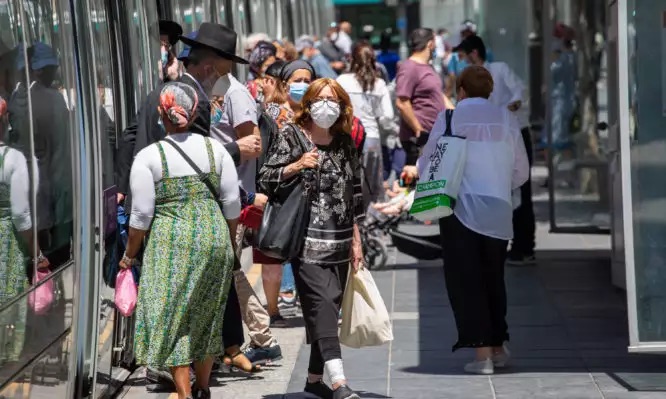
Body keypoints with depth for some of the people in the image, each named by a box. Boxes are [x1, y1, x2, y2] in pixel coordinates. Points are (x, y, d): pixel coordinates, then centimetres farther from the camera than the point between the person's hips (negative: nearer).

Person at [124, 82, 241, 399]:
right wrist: (228, 241, 22)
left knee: (172, 318, 2)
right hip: (215, 237, 4)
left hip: (172, 241, -4)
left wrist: (129, 255, 7)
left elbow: (142, 215, -5)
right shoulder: (215, 149, 4)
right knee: (206, 318, 17)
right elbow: (232, 205, 6)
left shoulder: (148, 157, -6)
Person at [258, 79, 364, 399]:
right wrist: (296, 166, -18)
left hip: (339, 241, 5)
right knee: (321, 303, -16)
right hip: (306, 239, -5)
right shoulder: (291, 137, 0)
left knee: (328, 307, 7)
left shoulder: (345, 143, 13)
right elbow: (265, 179, -2)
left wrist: (356, 241, 16)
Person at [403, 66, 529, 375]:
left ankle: (482, 352, -6)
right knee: (493, 278, 18)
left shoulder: (450, 117, -1)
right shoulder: (506, 118, 7)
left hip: (461, 207, -3)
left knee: (465, 280, 1)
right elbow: (521, 172, 10)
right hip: (498, 208, 3)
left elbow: (430, 162, 3)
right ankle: (498, 347, 23)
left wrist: (415, 171, 25)